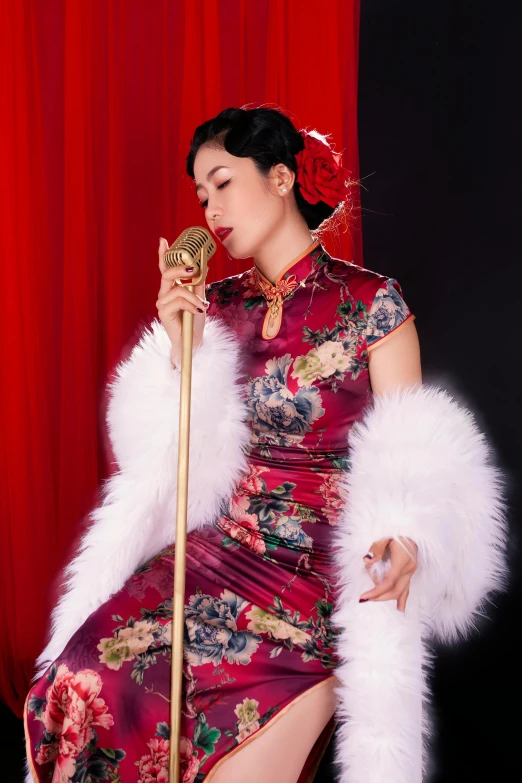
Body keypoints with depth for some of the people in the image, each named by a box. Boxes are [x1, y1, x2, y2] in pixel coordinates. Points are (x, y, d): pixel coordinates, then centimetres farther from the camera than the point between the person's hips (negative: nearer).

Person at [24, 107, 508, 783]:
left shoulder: (372, 303, -1)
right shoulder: (216, 306, 12)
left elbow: (412, 462, -1)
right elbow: (186, 456, 8)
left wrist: (405, 543, -22)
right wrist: (180, 345, -3)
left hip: (324, 576, -4)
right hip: (218, 553, 4)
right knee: (83, 682, -22)